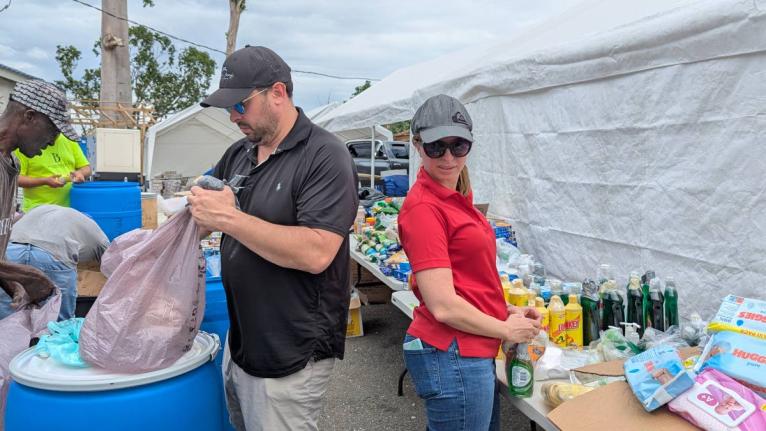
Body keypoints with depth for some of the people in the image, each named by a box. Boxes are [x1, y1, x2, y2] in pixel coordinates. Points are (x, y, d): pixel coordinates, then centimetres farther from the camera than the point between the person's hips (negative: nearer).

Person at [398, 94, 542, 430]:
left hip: (473, 352, 9)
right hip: (453, 354, -9)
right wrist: (506, 330, -8)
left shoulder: (456, 200, 7)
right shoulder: (424, 206, -20)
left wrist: (508, 311, 3)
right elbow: (443, 306, -22)